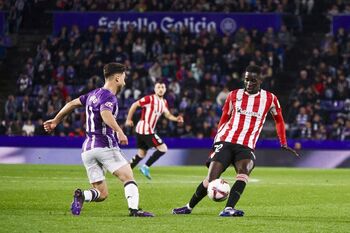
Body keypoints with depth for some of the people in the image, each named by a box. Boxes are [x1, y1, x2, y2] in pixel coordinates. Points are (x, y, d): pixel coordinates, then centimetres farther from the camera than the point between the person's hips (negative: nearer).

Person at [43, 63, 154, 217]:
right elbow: (105, 113, -29)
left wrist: (55, 121, 41)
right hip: (105, 146, -8)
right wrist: (119, 131, -43)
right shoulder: (108, 96, -7)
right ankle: (134, 209, -28)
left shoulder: (94, 94, 18)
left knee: (102, 194, 7)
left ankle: (82, 196, -21)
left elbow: (72, 104, 28)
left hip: (87, 149, 8)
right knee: (128, 178, -8)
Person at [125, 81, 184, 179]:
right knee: (163, 148, -10)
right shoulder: (150, 99, -11)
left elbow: (168, 115, 10)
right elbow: (134, 105, -8)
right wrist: (129, 119, -7)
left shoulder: (164, 102, 13)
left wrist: (176, 119, -9)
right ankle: (146, 167, -7)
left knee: (141, 153, 16)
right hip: (146, 130, -9)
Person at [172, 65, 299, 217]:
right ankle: (189, 207, 10)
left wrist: (284, 144, 17)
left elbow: (279, 120, 21)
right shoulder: (234, 95, 9)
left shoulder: (269, 99, 7)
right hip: (226, 142, 1)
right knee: (211, 179, -10)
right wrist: (217, 140, 12)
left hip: (246, 147, -1)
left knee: (244, 170, -33)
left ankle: (228, 209, -42)